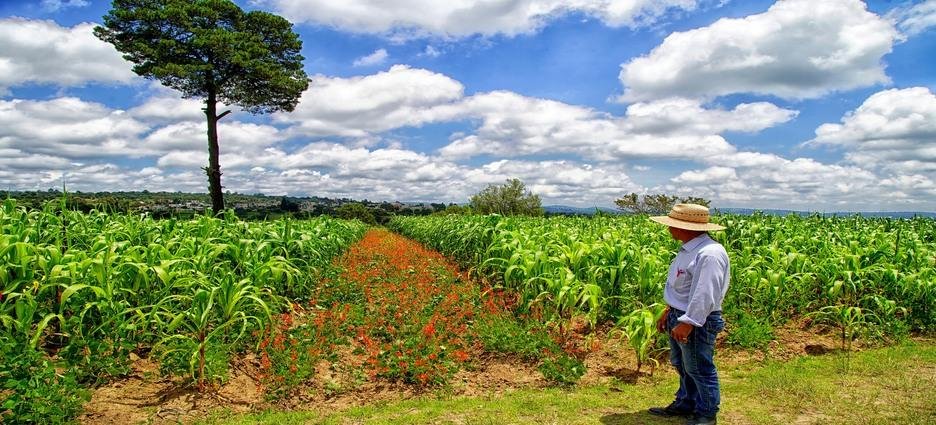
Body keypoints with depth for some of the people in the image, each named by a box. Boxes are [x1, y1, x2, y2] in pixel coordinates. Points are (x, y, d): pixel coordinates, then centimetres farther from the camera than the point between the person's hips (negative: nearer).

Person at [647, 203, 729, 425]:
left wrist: (687, 323, -27)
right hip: (679, 317, 10)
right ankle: (685, 404, 37)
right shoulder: (688, 250, 8)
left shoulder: (709, 254, -25)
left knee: (699, 370, 6)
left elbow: (705, 294, -28)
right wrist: (669, 312, 19)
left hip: (697, 321, -10)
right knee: (682, 366, 21)